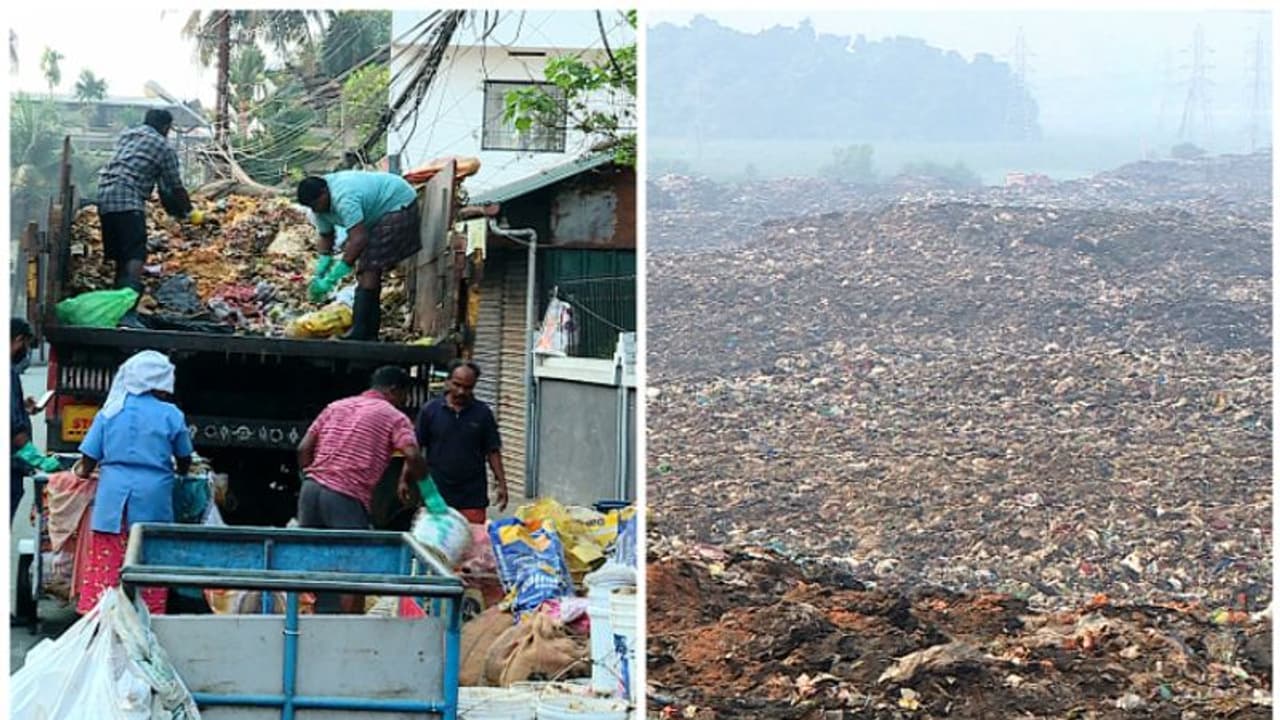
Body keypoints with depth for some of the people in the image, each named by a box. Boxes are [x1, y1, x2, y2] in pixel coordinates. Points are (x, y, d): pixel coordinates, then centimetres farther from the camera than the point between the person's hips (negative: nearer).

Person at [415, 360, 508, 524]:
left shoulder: (483, 413, 3)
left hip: (473, 496, 0)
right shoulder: (430, 410, 2)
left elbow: (493, 451, 7)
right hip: (436, 493, 0)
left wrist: (501, 484, 1)